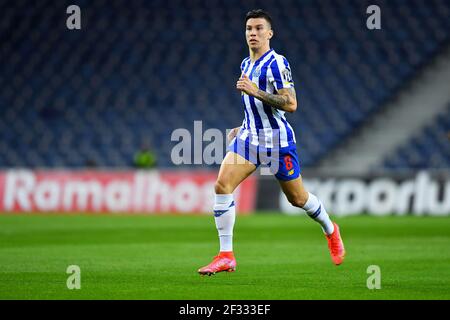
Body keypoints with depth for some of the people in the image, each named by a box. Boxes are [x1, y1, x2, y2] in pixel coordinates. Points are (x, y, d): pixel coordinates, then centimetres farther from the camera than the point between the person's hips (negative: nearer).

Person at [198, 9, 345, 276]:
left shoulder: (277, 63, -13)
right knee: (222, 184, -14)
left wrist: (255, 91, -26)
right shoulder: (246, 64, 12)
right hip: (249, 137, 6)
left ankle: (331, 231, 40)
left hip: (277, 139, -6)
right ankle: (226, 256, -13)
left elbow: (290, 104, -21)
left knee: (297, 198, 8)